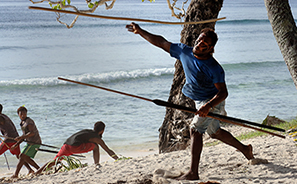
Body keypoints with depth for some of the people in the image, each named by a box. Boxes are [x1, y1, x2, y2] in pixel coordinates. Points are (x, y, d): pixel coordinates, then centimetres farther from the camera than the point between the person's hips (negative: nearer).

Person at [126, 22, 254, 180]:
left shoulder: (214, 68, -27)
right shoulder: (184, 52, -10)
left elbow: (223, 92, -29)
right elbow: (162, 42, -4)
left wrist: (208, 106, -45)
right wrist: (140, 31, -3)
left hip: (213, 102, -8)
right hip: (200, 101, 8)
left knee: (195, 129, -20)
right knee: (215, 132, 21)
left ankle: (193, 173, -22)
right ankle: (244, 149, 43)